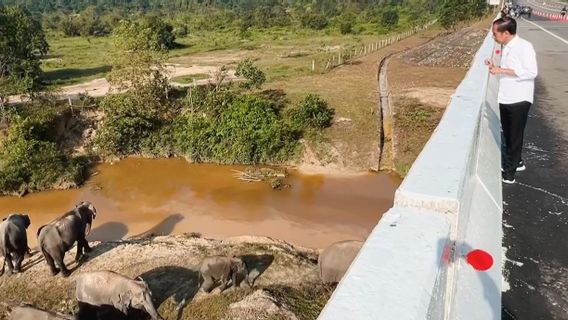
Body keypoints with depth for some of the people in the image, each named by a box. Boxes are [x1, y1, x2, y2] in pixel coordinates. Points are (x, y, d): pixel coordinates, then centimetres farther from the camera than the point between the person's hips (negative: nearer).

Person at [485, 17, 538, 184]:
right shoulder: (506, 47, 9)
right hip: (505, 99, 8)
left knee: (515, 136, 2)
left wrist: (502, 70, -22)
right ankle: (515, 162, 35)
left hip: (519, 100, -8)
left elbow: (531, 72, -21)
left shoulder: (524, 46, -15)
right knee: (507, 135, 17)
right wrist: (495, 68, 0)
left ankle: (509, 171, 10)